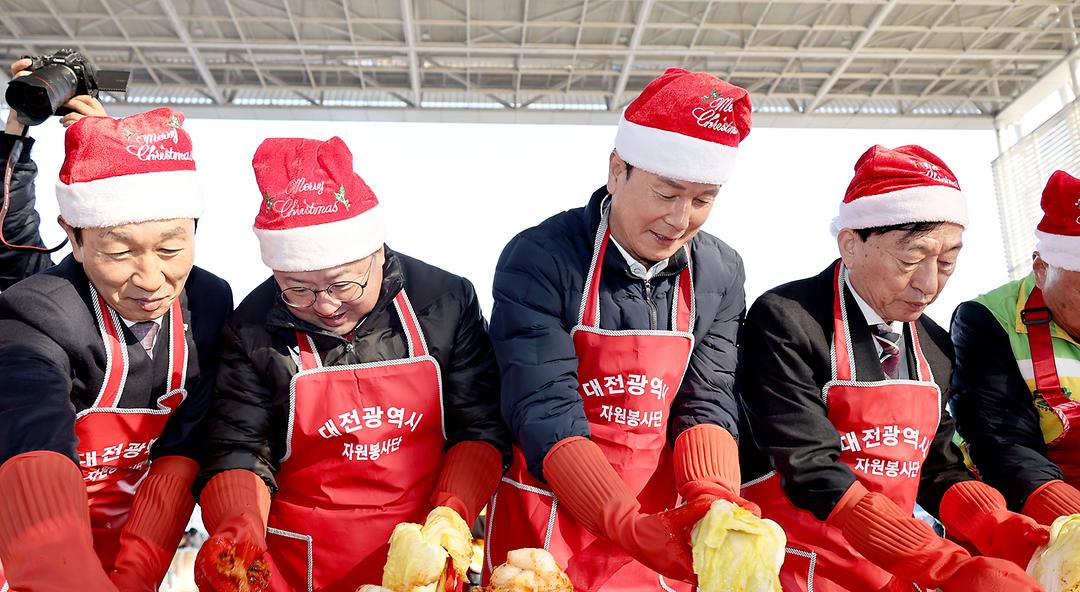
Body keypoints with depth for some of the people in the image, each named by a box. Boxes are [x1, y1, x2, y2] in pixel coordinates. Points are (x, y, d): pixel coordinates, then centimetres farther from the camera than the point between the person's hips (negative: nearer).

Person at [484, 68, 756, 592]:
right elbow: (545, 414, -22)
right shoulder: (538, 259, -16)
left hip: (659, 527, 4)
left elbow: (706, 405, -4)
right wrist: (636, 527, -31)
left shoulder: (720, 274, -2)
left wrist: (714, 501, -22)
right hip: (544, 531, -3)